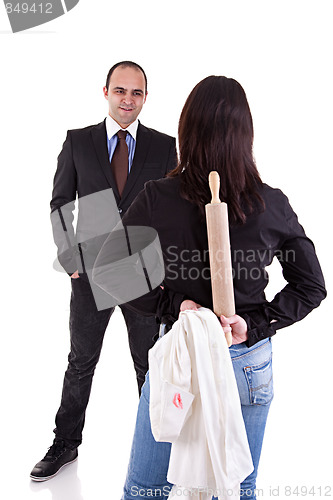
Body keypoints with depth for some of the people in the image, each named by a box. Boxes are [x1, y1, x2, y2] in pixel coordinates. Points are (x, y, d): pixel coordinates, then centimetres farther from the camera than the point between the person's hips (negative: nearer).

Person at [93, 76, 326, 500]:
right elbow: (312, 286, -1)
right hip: (249, 362, 2)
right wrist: (256, 324, -8)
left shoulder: (157, 199, -14)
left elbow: (105, 271, -8)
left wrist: (171, 304, -10)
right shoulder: (272, 205, -10)